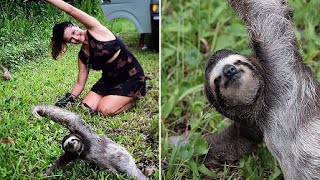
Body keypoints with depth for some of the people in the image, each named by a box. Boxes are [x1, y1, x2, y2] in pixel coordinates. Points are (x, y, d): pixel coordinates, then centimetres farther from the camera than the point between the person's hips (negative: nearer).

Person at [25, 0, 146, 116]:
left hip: (132, 78, -7)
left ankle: (133, 98, 7)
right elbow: (80, 84, 10)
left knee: (104, 110, -18)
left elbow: (71, 10, -25)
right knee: (86, 108, -3)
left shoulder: (95, 29, -14)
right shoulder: (82, 56, 2)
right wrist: (69, 99, -3)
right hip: (109, 80, 7)